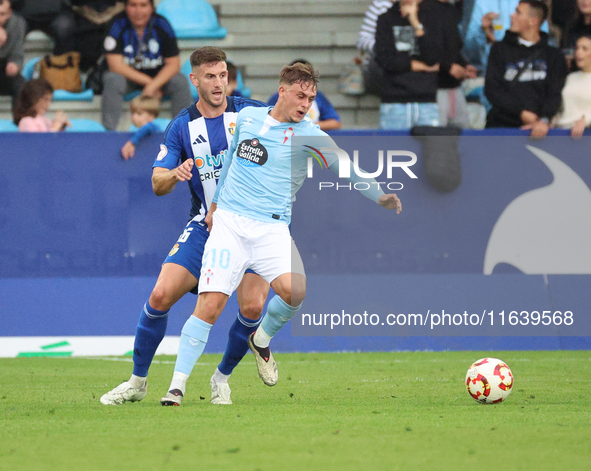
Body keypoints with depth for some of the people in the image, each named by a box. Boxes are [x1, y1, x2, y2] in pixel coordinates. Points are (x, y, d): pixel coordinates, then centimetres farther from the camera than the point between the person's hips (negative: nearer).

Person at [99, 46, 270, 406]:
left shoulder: (249, 112, -1)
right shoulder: (182, 126, 2)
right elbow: (158, 184, 0)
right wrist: (175, 174, -23)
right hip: (206, 225, 1)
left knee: (252, 307, -17)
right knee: (161, 295, -11)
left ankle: (222, 378, 9)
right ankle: (138, 382, 6)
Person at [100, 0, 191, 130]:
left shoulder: (162, 25, -11)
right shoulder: (118, 26, -15)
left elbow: (173, 64, -11)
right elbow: (116, 65, -20)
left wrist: (153, 86, -27)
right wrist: (147, 81, -23)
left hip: (159, 76, 1)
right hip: (128, 77, -1)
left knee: (180, 82, -26)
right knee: (112, 80, -33)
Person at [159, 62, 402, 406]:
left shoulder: (309, 136, -1)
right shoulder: (247, 117, 8)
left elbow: (347, 167, -13)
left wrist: (379, 196, -28)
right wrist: (215, 203, 31)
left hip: (272, 228, -1)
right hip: (228, 222, 1)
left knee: (295, 290, -27)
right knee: (210, 306, -15)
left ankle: (262, 340, 6)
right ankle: (177, 386, -7)